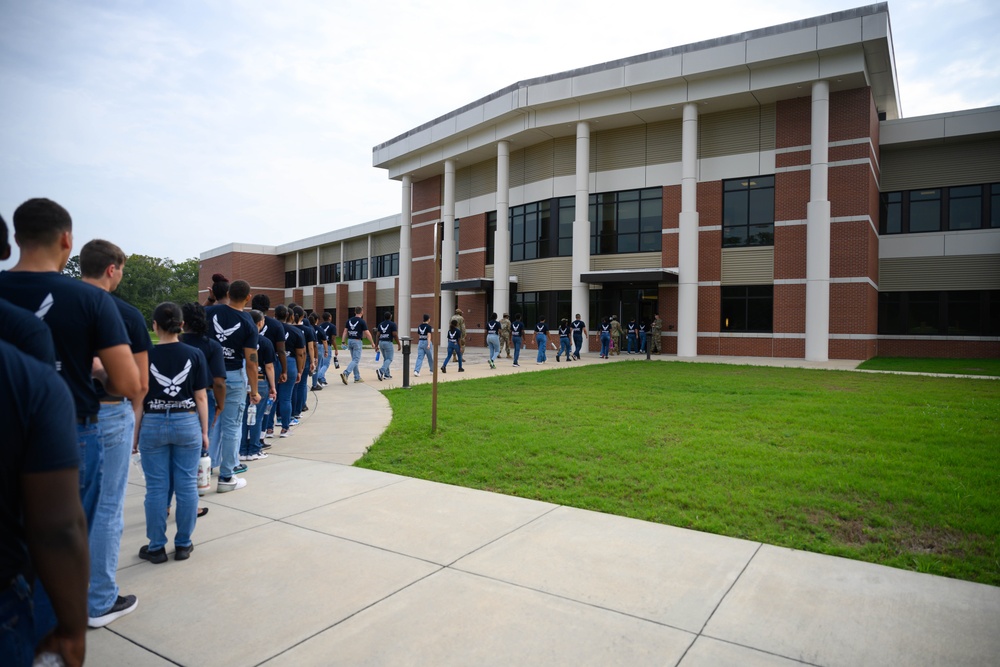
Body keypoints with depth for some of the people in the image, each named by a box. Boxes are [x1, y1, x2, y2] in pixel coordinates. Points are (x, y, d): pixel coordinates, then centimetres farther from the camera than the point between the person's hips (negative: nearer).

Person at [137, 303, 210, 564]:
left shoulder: (146, 356, -5)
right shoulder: (195, 355, -3)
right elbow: (201, 398, -2)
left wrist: (135, 433, 7)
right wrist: (204, 432, 6)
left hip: (153, 425, 0)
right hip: (187, 424, 1)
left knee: (156, 488, 7)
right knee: (187, 486, 7)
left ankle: (156, 547, 16)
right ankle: (183, 545, 16)